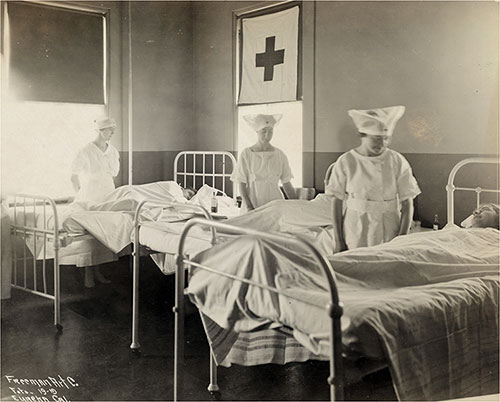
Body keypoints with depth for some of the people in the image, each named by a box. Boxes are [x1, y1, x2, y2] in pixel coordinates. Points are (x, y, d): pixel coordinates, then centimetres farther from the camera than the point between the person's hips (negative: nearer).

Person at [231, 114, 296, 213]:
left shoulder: (280, 155, 5)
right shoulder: (246, 154, -1)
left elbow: (287, 184, 8)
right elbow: (241, 183, -1)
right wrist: (248, 206, -12)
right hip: (252, 205, -1)